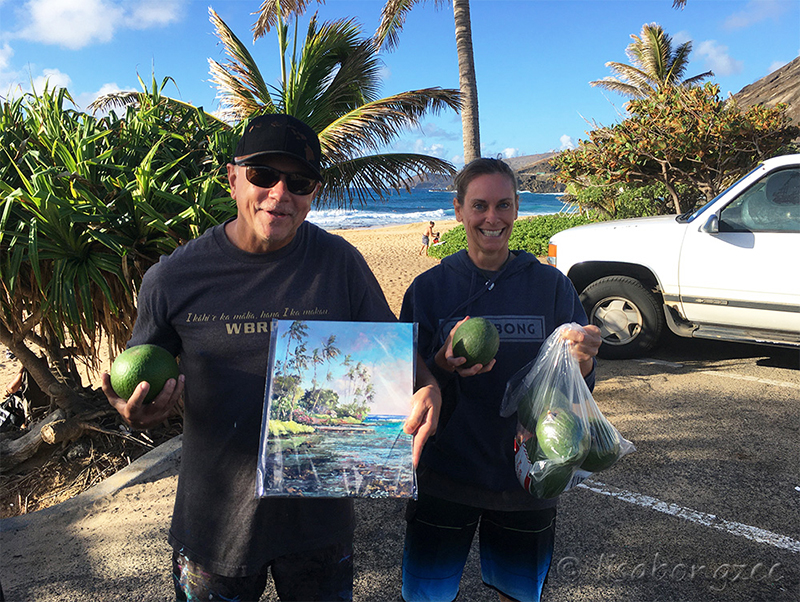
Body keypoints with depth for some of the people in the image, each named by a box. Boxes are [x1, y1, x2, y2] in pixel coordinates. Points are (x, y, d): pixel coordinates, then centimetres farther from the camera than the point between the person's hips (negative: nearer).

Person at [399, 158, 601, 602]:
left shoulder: (551, 286, -2)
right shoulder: (428, 289, -5)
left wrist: (582, 361, -21)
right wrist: (444, 365, -24)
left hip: (527, 477, 1)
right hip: (445, 476, -1)